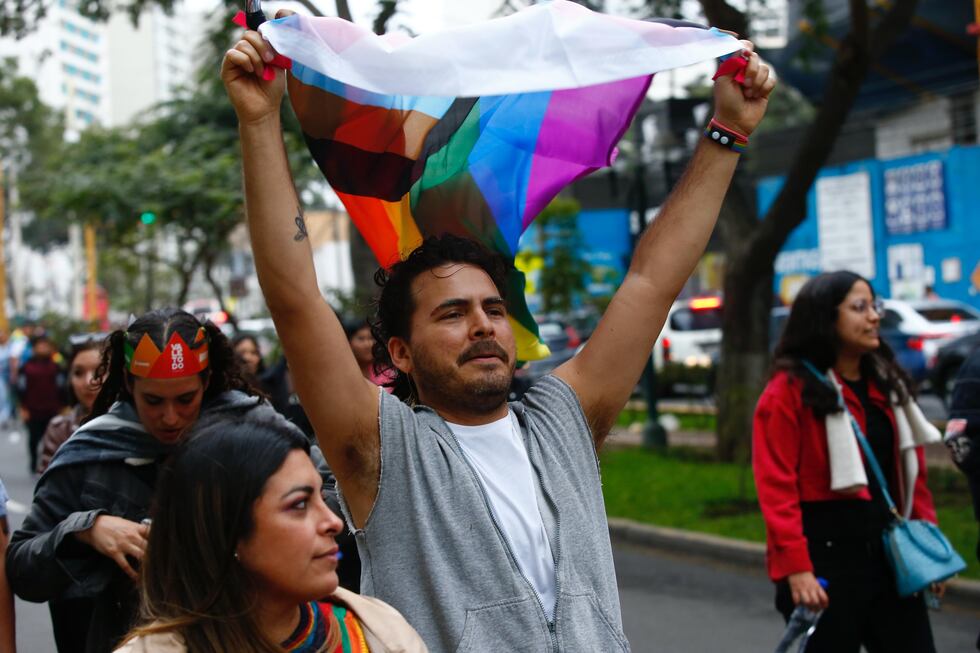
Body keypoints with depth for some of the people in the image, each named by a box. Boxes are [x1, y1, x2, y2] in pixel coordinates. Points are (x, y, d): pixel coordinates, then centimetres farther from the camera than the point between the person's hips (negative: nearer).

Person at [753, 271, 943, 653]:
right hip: (825, 552, -6)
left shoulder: (888, 384, 14)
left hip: (889, 550, 6)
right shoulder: (789, 391, -7)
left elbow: (912, 473, 16)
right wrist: (795, 567, -20)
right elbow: (776, 488, -13)